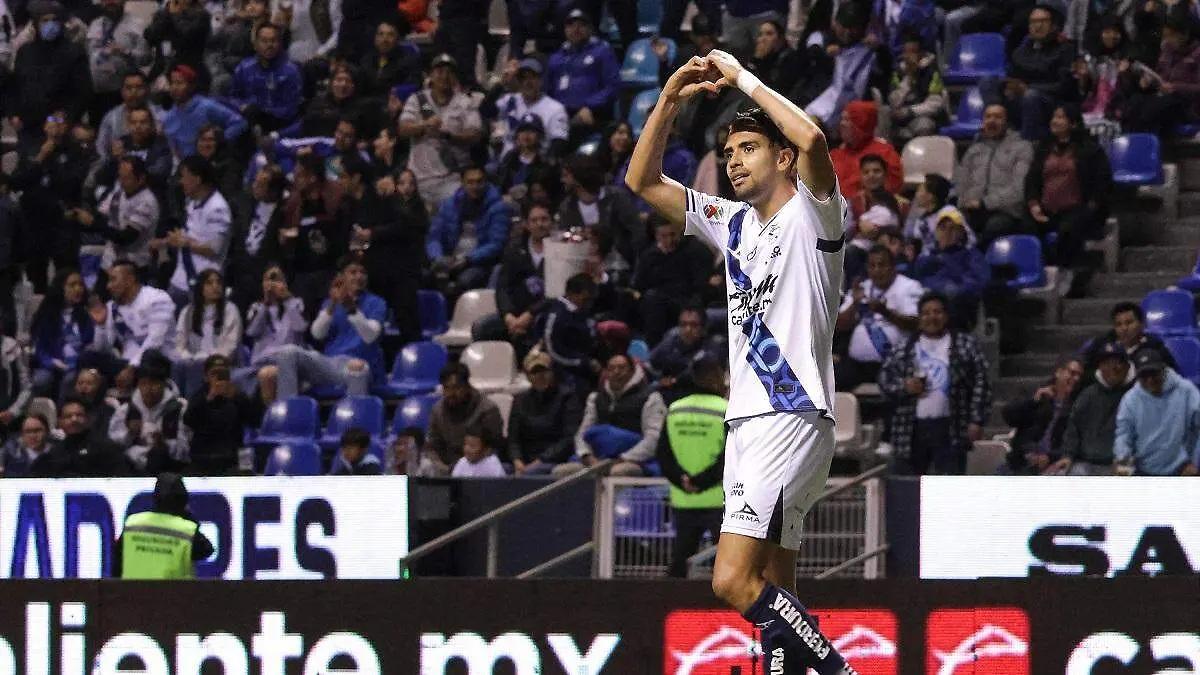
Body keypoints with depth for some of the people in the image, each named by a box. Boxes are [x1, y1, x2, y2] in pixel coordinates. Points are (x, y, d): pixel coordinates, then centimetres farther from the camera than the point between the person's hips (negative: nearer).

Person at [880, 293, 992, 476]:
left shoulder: (966, 345, 6)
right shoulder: (905, 348, 12)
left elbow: (981, 383, 2)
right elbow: (885, 377, 12)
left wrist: (976, 421, -7)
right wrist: (903, 386, -9)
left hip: (950, 430, -2)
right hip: (911, 430, 2)